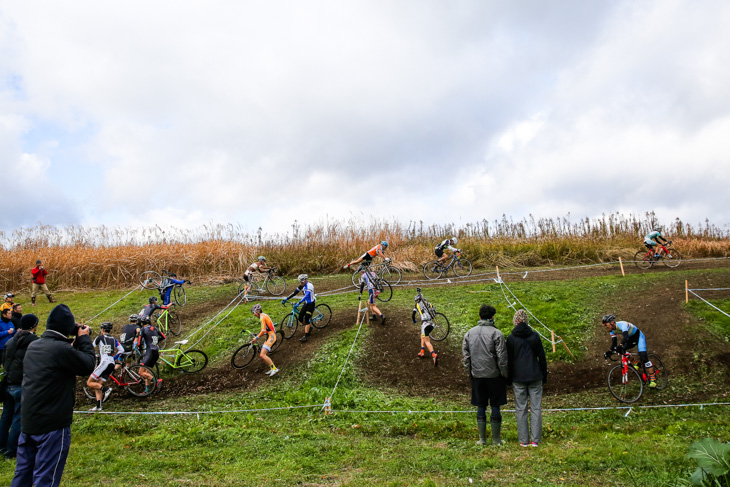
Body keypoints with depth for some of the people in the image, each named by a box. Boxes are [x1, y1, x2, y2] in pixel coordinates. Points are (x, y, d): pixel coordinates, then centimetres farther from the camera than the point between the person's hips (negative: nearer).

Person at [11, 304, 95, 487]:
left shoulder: (33, 346, 5)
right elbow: (88, 365, -12)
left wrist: (75, 341, 9)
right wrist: (84, 339, -1)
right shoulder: (62, 349, -22)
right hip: (52, 426, -8)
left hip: (27, 423, 8)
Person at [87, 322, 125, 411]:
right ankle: (99, 406, 3)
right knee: (97, 385, 12)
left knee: (89, 383, -2)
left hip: (104, 363, -6)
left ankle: (106, 389, -22)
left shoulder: (100, 337, 3)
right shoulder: (114, 339, 17)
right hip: (112, 364, 6)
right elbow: (121, 350, 13)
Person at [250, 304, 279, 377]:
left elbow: (263, 330, -20)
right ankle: (271, 368, 13)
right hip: (269, 337, 11)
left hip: (271, 337, -11)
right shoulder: (264, 316, 20)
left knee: (262, 355, -19)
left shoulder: (262, 317, -12)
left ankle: (274, 369, -18)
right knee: (261, 355, 11)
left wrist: (256, 338, -11)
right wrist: (257, 336, 21)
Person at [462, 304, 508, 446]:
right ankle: (496, 439, 13)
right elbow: (502, 357, -11)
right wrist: (505, 374, -1)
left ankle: (482, 439, 15)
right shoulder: (496, 333, -9)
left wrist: (470, 373, 15)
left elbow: (466, 356, 7)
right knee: (495, 407, 6)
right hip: (494, 375, -3)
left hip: (477, 376, 3)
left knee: (481, 407, 11)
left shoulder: (469, 333, 5)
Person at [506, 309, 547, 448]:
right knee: (536, 408, 7)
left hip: (518, 378, -1)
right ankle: (535, 440, 8)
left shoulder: (511, 338, -4)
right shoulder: (534, 336, -2)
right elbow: (542, 357, 2)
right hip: (535, 377, 1)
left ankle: (523, 440, 8)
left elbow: (508, 360, 0)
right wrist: (544, 375, 12)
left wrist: (509, 379, 9)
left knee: (521, 409, 6)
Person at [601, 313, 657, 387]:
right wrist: (610, 351, -27)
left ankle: (653, 378, -15)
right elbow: (614, 342, -11)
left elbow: (626, 337, -49)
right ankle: (636, 363, 5)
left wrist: (621, 345, -64)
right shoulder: (612, 330, -10)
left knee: (643, 356, -22)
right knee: (619, 349, -11)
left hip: (639, 336, -8)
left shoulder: (622, 324, -34)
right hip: (631, 338, 8)